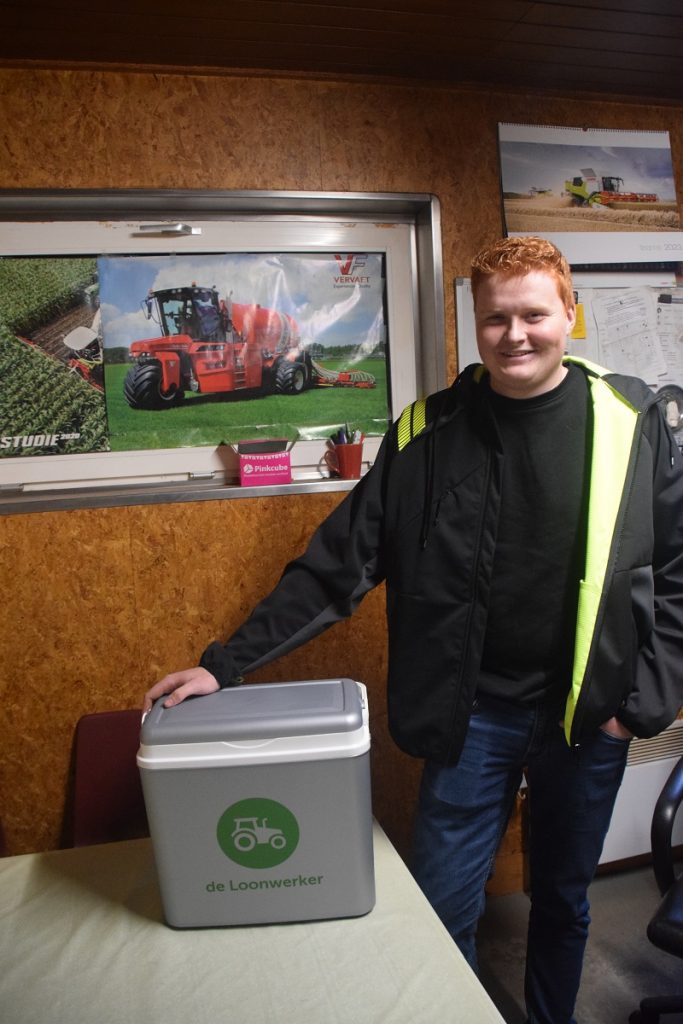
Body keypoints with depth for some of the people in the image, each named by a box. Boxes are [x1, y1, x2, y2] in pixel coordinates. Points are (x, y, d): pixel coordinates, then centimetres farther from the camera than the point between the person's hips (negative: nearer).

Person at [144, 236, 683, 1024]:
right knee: (444, 910, 9)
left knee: (563, 900, 21)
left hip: (591, 715, 1)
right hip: (471, 712, -1)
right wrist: (226, 663, -10)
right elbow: (337, 565, -7)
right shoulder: (427, 433, -7)